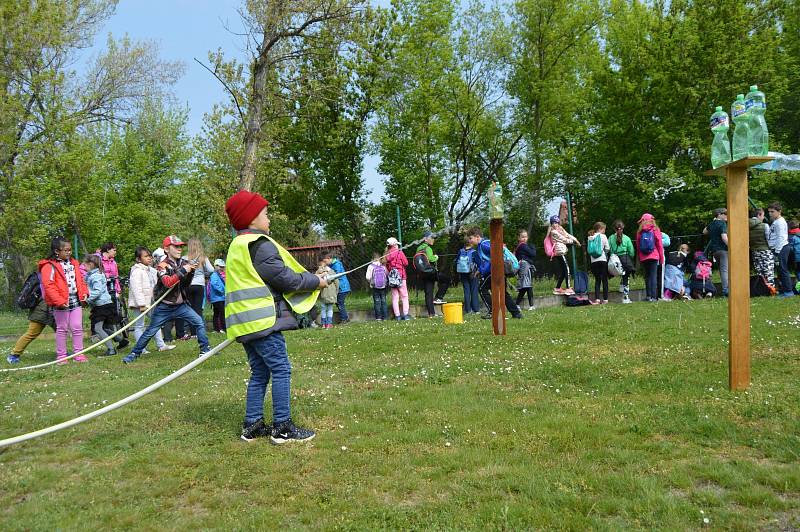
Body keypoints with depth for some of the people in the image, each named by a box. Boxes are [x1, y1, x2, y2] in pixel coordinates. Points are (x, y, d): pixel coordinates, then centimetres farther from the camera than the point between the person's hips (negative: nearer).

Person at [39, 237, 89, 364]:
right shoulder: (49, 266, -9)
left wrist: (84, 293, 3)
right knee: (62, 329, 5)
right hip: (61, 304, -5)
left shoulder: (73, 263, 13)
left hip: (75, 301, 6)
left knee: (77, 328, 6)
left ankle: (79, 353, 15)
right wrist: (59, 301, -22)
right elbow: (48, 285, -17)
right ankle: (61, 355, 15)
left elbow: (80, 280, 19)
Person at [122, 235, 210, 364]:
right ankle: (134, 353, 20)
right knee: (151, 331, 3)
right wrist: (183, 270, -30)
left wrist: (190, 272, -9)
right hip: (164, 307, -4)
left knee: (199, 323, -6)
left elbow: (186, 285, 7)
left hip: (180, 305, 4)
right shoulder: (163, 265, -12)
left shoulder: (183, 263, 4)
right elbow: (168, 283, -28)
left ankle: (205, 350, 3)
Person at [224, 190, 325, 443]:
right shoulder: (260, 244, -12)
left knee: (260, 372, 15)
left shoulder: (237, 246, 19)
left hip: (245, 322, 10)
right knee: (281, 369, -5)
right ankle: (282, 427, -3)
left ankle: (253, 425, 18)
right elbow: (286, 278, -14)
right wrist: (316, 281, 1)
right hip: (263, 319, -10)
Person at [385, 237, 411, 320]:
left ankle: (397, 316, 4)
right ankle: (405, 315, -1)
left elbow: (386, 267, 6)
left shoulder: (387, 255, 4)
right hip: (401, 276, -4)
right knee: (404, 296, 4)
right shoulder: (399, 252, -6)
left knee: (395, 297, 6)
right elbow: (406, 263, -2)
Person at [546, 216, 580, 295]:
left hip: (562, 252, 10)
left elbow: (567, 235, 13)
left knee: (562, 271, 8)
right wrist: (572, 241, 9)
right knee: (566, 269, -12)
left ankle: (557, 288, 12)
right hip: (560, 252, -10)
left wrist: (575, 240, -1)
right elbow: (564, 239, -5)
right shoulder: (554, 232, -8)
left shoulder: (560, 230, 19)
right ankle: (568, 288, -14)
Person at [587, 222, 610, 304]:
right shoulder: (603, 236, -4)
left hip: (594, 261, 4)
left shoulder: (590, 238, 8)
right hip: (603, 260, -4)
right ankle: (605, 299, 3)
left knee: (597, 279, 8)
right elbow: (607, 248, -3)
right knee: (604, 279, 3)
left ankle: (597, 298, 0)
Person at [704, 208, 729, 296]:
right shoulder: (722, 224, -9)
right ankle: (726, 291, -19)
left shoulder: (712, 223, 14)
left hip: (714, 250, 8)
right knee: (725, 270, -12)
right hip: (723, 249, -8)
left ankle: (724, 290, 11)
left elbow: (704, 232, 33)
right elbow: (724, 237, -20)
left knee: (722, 269, 12)